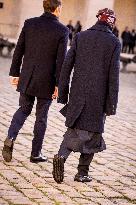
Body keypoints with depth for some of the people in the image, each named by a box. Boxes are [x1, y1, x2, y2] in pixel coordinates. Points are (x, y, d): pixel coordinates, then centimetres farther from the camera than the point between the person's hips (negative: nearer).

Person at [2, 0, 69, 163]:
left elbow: (19, 50, 2)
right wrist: (58, 85, -7)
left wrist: (15, 73, 10)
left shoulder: (30, 23, 0)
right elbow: (61, 60, -12)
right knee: (41, 116, 10)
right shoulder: (62, 30, -10)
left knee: (24, 109, 19)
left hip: (27, 78, 3)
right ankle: (36, 153, 17)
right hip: (46, 81, -3)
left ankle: (10, 137, -4)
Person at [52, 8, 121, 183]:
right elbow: (113, 75, -7)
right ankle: (82, 173, 12)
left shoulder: (80, 37, 3)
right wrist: (111, 105, -4)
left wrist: (62, 94, 7)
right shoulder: (114, 42, -4)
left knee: (75, 129, 13)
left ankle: (61, 156, -13)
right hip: (99, 97, -2)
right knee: (92, 132, 12)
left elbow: (66, 65, 1)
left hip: (78, 93, 2)